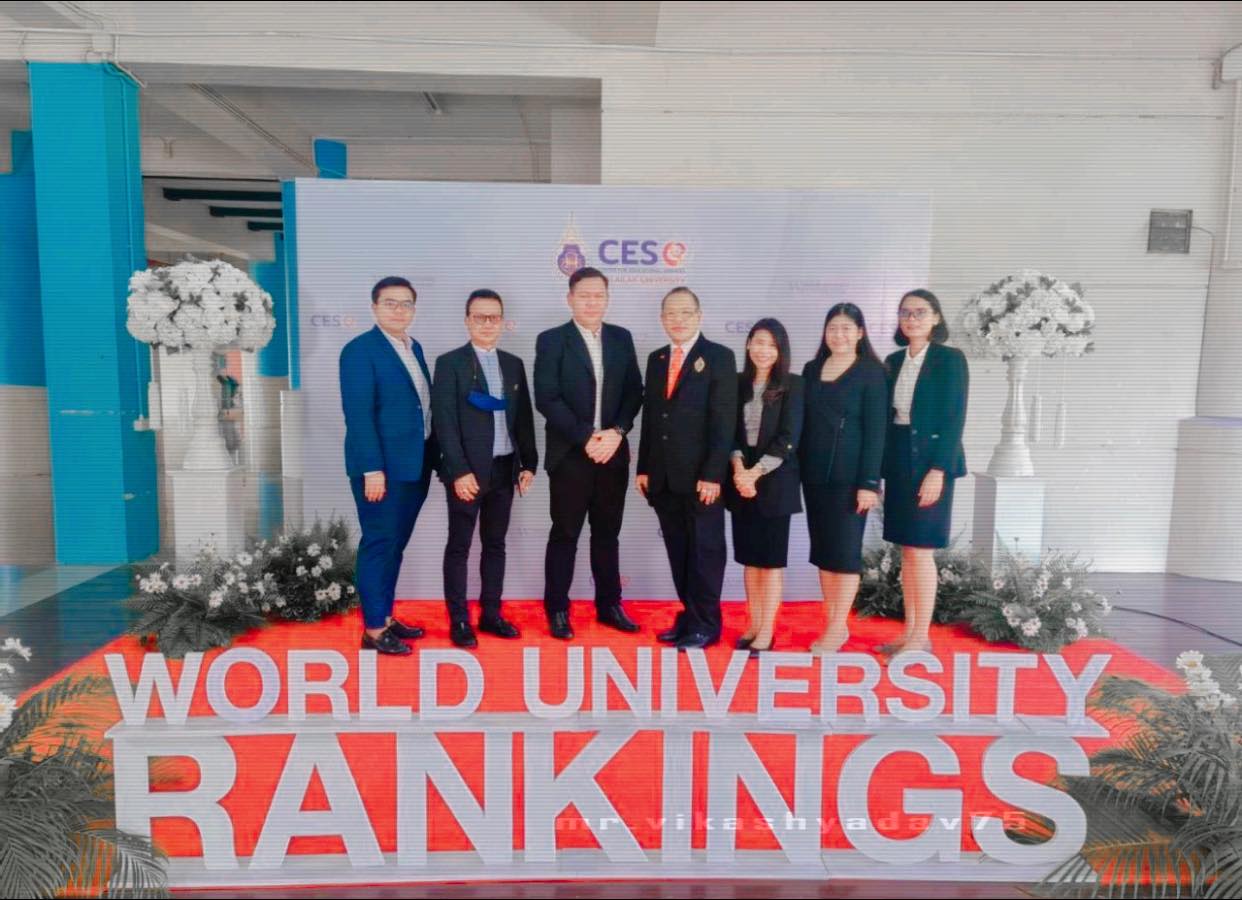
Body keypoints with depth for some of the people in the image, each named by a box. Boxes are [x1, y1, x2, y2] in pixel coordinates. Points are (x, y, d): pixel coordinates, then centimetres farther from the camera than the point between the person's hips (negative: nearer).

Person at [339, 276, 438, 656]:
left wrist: (432, 458, 10)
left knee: (395, 544, 15)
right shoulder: (359, 350, -9)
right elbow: (358, 415, -16)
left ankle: (386, 617, 27)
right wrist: (372, 469, -21)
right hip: (382, 468, -8)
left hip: (415, 465, 8)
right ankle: (373, 629, 11)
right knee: (379, 544, 0)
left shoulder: (414, 348, 15)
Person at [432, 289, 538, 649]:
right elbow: (444, 422, -11)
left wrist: (528, 463, 6)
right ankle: (458, 620, 13)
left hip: (504, 469, 5)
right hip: (467, 471, -5)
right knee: (459, 546, 4)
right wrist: (460, 471, -17)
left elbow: (524, 418, 13)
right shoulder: (450, 363, -4)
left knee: (495, 544, 12)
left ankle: (490, 613, 23)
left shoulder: (514, 364, 11)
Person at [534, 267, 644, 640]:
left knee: (608, 532, 13)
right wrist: (586, 437, -16)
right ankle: (557, 610, 17)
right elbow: (546, 399, -10)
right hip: (570, 454, -3)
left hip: (613, 452, 4)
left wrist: (616, 432, -10)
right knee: (565, 534, 5)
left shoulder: (621, 338, 10)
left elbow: (634, 391, 6)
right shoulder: (551, 340, -2)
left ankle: (609, 605, 25)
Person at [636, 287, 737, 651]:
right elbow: (650, 416, 15)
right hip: (664, 476, 5)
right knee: (678, 552, 11)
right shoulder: (656, 359, 14)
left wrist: (713, 474, -16)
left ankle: (705, 625, 13)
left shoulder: (719, 357, -3)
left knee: (704, 551, 3)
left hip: (701, 476, -5)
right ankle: (689, 617, 22)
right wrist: (644, 467, 8)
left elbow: (723, 420, -10)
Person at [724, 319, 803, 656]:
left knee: (771, 557, 1)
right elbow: (731, 431, 5)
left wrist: (756, 473, -14)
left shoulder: (792, 385, -2)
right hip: (741, 480, 4)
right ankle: (753, 625, 20)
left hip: (774, 481, -4)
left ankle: (766, 633, 9)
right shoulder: (738, 384, 7)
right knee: (749, 556, 9)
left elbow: (788, 438, -9)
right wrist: (739, 469, -12)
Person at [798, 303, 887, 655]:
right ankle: (832, 624, 19)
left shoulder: (871, 372, -3)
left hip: (849, 476, -5)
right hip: (814, 475, 5)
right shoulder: (812, 370, 11)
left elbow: (875, 430, -8)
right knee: (822, 550, 9)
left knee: (845, 551, 0)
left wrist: (868, 482, -14)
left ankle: (837, 628, 9)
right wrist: (799, 469, 6)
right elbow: (804, 422, 12)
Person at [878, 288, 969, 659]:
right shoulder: (894, 361, 11)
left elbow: (954, 419, -11)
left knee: (921, 550, -3)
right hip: (898, 462, 6)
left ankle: (921, 636, 8)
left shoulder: (950, 359, -5)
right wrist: (880, 469, 7)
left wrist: (939, 470, -18)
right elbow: (887, 416, 11)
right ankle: (909, 631, 19)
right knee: (906, 550, 10)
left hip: (930, 462, -6)